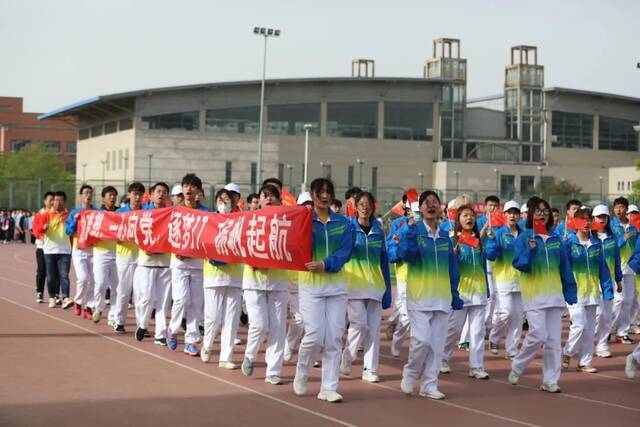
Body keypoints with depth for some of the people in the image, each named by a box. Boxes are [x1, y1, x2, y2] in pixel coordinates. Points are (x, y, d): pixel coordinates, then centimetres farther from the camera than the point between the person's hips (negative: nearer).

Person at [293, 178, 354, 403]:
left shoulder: (343, 223, 6)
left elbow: (345, 251, -5)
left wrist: (326, 264, -21)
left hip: (336, 285, 3)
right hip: (310, 284, -3)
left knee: (334, 338, 0)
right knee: (314, 335, -11)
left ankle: (329, 388, 7)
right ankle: (301, 374, 18)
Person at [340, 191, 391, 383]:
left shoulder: (378, 231, 11)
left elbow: (384, 261, 12)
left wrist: (387, 290, 9)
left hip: (374, 286, 4)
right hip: (353, 285, -4)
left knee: (374, 328, 3)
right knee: (359, 324, -13)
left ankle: (370, 369, 10)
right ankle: (347, 357, 10)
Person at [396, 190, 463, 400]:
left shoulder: (445, 236, 11)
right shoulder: (412, 230, -3)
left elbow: (452, 267, 15)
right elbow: (406, 254, -21)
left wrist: (455, 295, 12)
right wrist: (411, 229, -30)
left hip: (442, 296, 5)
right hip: (419, 295, -5)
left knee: (437, 343, 5)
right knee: (422, 339, -13)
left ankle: (429, 385, 13)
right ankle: (409, 374, 11)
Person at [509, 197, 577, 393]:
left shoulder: (555, 239, 10)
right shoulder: (524, 237, -2)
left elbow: (565, 267, 12)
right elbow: (519, 264, -10)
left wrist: (570, 292, 9)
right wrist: (530, 250, -26)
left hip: (554, 294, 5)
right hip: (534, 294, -5)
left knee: (553, 340, 3)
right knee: (538, 335, -13)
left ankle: (550, 381, 11)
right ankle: (516, 368, 10)